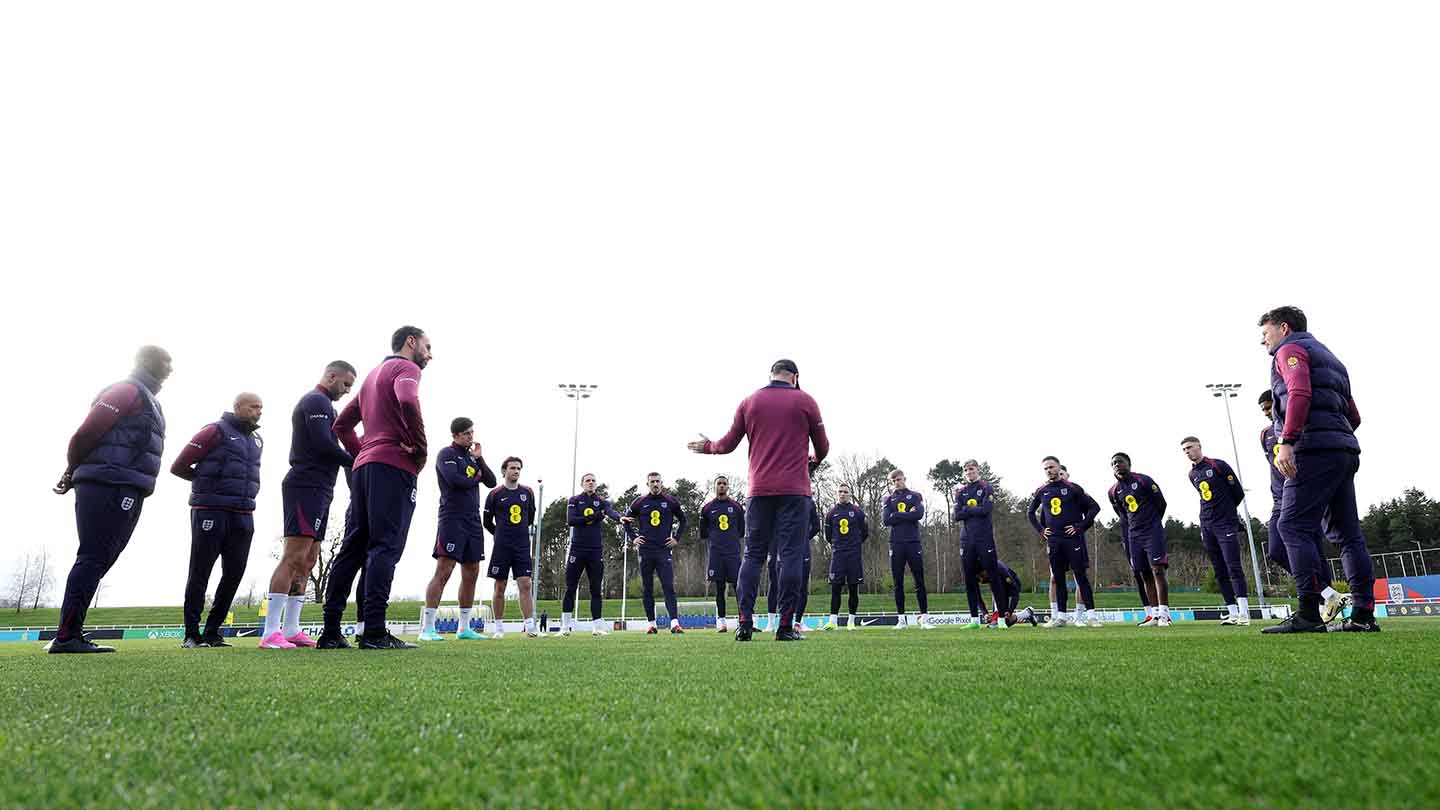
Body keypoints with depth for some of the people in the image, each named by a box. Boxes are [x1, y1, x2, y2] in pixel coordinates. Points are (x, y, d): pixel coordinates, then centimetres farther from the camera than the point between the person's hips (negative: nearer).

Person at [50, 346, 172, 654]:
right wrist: (73, 470, 4)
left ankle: (68, 634, 12)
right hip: (110, 487, -10)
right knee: (93, 558, -11)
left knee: (99, 560, 9)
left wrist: (75, 473, 14)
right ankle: (67, 637, -10)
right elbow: (88, 432, -12)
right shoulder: (129, 390, -6)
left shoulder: (146, 398, 25)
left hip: (124, 492, 10)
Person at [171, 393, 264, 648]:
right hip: (211, 513, -6)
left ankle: (212, 632, 13)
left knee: (234, 573, 3)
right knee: (200, 573, 1)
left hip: (243, 516, 6)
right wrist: (208, 481, 8)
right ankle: (191, 634, 8)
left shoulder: (257, 440, 17)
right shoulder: (216, 431, -4)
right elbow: (179, 467, -2)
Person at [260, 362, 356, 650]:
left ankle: (291, 629, 10)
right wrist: (354, 461, -5)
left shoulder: (318, 403, 25)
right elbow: (323, 444, -17)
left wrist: (351, 460, 8)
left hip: (317, 490, 10)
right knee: (294, 558, -13)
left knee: (307, 561, 8)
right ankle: (270, 633, -14)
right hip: (307, 487, -10)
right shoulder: (317, 401, -6)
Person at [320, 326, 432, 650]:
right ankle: (375, 632, -17)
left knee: (353, 548, 7)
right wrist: (422, 449, -14)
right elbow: (408, 401, -24)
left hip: (363, 467, 8)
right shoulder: (406, 368, 0)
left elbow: (342, 424, 31)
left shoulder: (373, 374, 28)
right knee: (386, 547, -12)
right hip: (394, 466, -8)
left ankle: (330, 632, 7)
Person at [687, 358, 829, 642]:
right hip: (794, 490, -2)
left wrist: (708, 446, 31)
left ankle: (745, 623, 1)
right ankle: (786, 626, -4)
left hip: (760, 490, 3)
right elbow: (822, 447, 9)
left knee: (753, 555, 7)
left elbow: (728, 444, 11)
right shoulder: (805, 401, 4)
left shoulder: (749, 402, 10)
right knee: (791, 555, -1)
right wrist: (814, 461, 31)